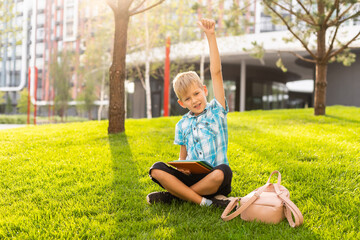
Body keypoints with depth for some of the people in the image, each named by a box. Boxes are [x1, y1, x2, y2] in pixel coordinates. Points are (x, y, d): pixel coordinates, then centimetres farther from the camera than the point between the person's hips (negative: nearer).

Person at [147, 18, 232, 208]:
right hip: (191, 176, 3)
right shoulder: (182, 125, 13)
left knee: (222, 172, -38)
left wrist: (210, 35, -11)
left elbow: (216, 73, -5)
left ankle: (173, 195, -18)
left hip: (214, 177, -2)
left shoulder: (216, 110, 4)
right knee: (157, 170, -21)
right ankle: (205, 201, -25)